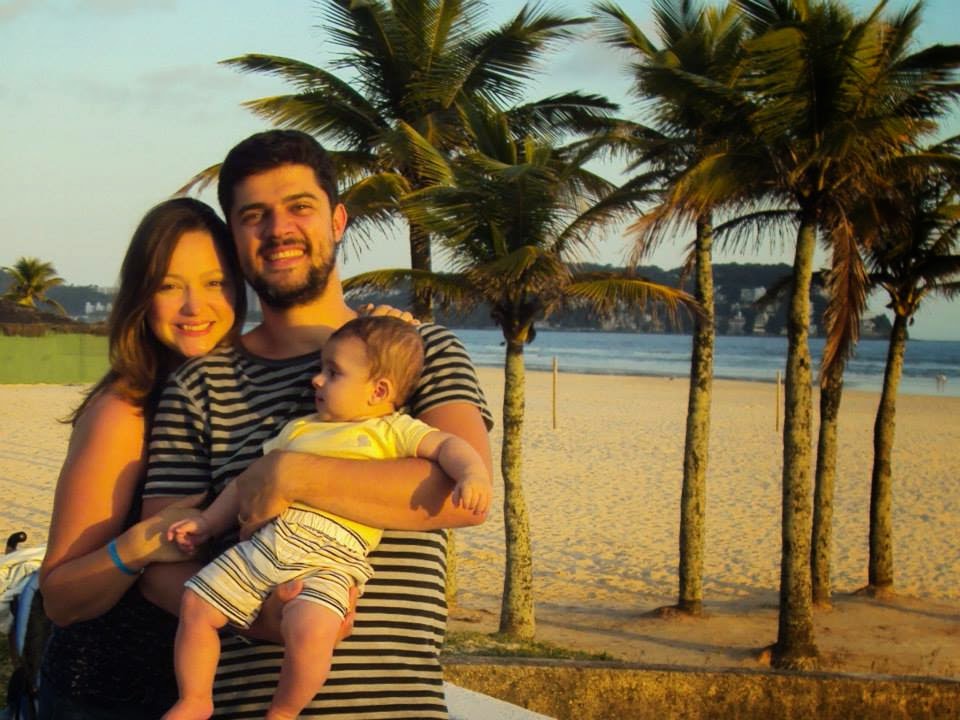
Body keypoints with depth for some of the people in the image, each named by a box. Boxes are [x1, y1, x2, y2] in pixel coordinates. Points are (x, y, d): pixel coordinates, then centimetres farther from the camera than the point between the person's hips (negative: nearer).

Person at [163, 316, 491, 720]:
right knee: (196, 605, -3)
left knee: (309, 627, -32)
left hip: (329, 560, -6)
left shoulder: (395, 430, 12)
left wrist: (473, 474, -22)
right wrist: (207, 524, 27)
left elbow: (447, 445, 0)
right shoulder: (299, 428, 28)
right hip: (264, 544, 6)